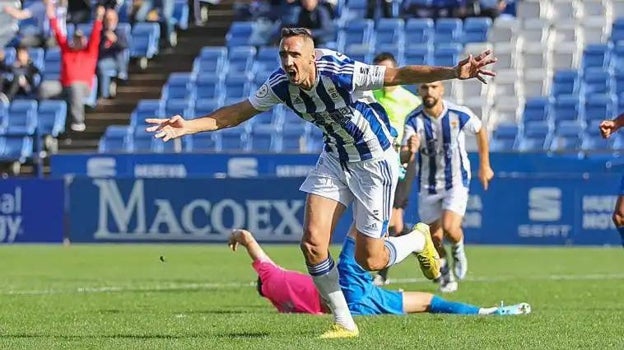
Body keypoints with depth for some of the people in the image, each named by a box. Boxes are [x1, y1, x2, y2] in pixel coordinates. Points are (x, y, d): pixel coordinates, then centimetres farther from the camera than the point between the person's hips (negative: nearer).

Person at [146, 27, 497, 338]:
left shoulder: (340, 73, -31)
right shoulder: (280, 84, -13)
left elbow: (398, 75, -35)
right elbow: (239, 112, 1)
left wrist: (454, 72, -46)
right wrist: (189, 126, -8)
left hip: (374, 161, -6)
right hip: (335, 158, 6)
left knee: (369, 260, -3)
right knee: (313, 242, -9)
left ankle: (419, 240, 31)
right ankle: (344, 323, 7)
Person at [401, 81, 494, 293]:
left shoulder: (458, 114, -16)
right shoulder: (414, 120, -15)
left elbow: (480, 131, 5)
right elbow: (404, 158, -24)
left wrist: (484, 166, 10)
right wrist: (409, 152, -48)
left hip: (456, 182, -2)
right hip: (428, 186, 2)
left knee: (450, 229, -21)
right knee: (434, 238, 5)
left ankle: (458, 250, 15)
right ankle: (445, 274, 34)